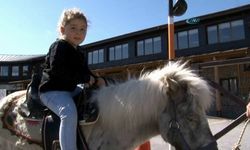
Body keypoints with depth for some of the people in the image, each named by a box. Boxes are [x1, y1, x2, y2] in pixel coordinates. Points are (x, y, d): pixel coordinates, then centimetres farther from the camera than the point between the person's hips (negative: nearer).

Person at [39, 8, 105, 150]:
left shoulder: (79, 52, 16)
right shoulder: (59, 46, -11)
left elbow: (85, 71, 18)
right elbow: (57, 70, -24)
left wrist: (96, 79, -4)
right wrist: (85, 78, -23)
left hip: (71, 89, 10)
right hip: (52, 90, -10)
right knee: (70, 113, -31)